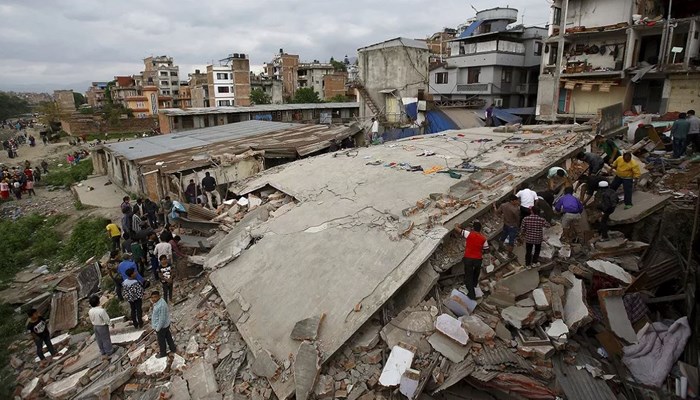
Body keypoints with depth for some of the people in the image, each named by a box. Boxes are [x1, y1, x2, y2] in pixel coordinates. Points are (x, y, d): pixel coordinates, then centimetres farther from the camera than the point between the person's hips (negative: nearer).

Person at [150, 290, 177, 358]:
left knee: (161, 340, 15)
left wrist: (157, 329, -20)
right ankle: (173, 349, 43)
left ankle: (163, 353, 37)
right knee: (168, 337, 25)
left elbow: (162, 319, -28)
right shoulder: (158, 302, -5)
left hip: (161, 326, -9)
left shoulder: (161, 305, -35)